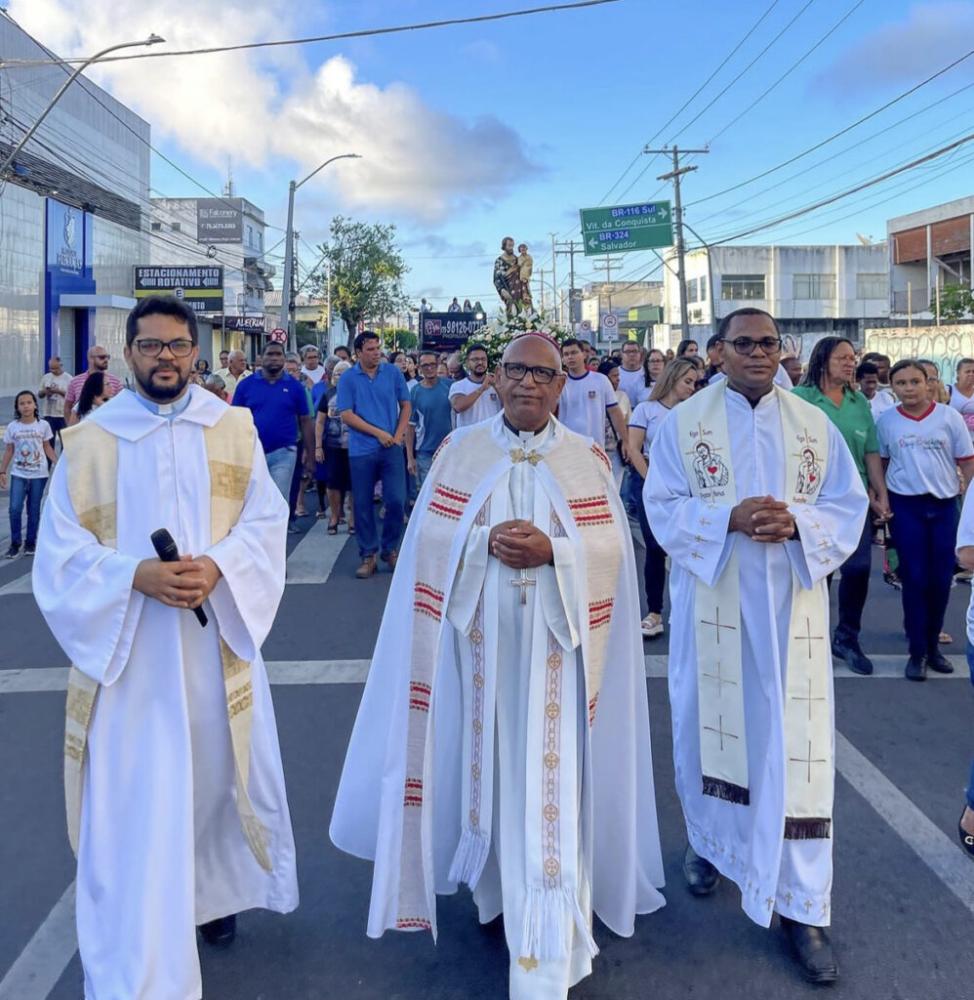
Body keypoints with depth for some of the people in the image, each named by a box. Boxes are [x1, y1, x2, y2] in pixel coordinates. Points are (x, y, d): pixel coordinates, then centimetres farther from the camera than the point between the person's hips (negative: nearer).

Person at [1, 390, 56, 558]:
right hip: (18, 474, 0)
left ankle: (30, 542, 19)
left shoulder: (43, 425, -3)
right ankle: (15, 543, 6)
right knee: (15, 509, -7)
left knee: (34, 509, 7)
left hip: (39, 474, 0)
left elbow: (47, 447, 5)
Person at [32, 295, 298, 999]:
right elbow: (62, 552, -2)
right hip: (127, 650, -2)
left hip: (216, 643, 2)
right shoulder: (89, 440, 0)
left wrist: (216, 566, -18)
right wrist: (137, 576, -19)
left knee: (216, 773, 16)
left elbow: (265, 520, 1)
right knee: (132, 801, 1)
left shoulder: (234, 428, 4)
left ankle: (211, 892, 43)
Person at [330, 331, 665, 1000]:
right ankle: (495, 886, 35)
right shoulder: (461, 450, 5)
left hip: (552, 646, -1)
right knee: (488, 761, 11)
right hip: (481, 640, 1)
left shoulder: (587, 458, 4)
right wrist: (487, 540, -18)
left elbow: (611, 546, -2)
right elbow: (429, 535, -1)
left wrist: (552, 551, -20)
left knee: (548, 781, -2)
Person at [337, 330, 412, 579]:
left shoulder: (393, 373, 4)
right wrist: (379, 433, -11)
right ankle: (368, 555, 16)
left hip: (392, 448, 1)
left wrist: (398, 434, -3)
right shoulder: (348, 378, -1)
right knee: (362, 504, 4)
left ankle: (390, 549, 17)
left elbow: (405, 405, 10)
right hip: (361, 450, -1)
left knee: (397, 500, -3)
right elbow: (346, 415, -6)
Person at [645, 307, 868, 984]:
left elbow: (849, 508, 3)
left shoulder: (816, 425, 5)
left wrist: (796, 523, -18)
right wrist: (729, 518, -21)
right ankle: (709, 841, 38)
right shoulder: (683, 422, 0)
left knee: (794, 745, -1)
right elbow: (663, 506, -4)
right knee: (712, 727, 12)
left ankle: (803, 904, 9)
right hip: (711, 605, 0)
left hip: (790, 610, 1)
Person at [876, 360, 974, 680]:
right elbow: (880, 463, 9)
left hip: (944, 504, 1)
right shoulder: (886, 421, 0)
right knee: (915, 578, 0)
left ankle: (933, 644, 24)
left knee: (941, 579, 6)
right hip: (905, 506, -1)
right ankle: (917, 651, 10)